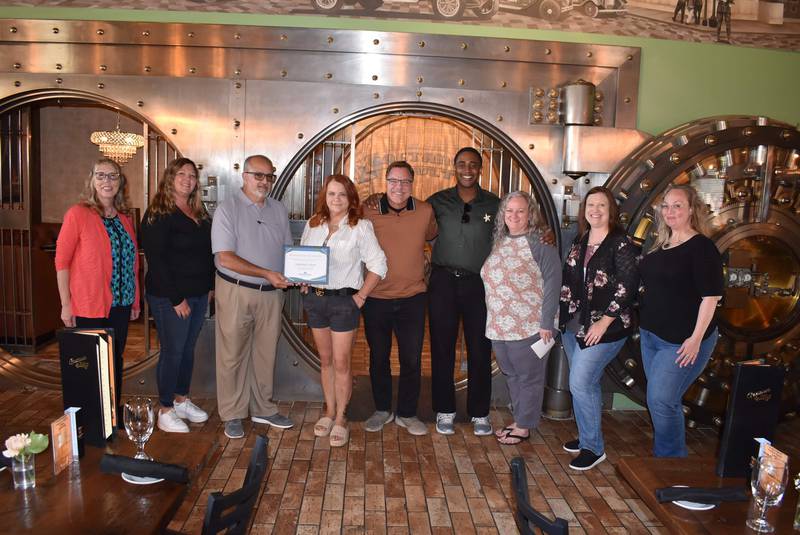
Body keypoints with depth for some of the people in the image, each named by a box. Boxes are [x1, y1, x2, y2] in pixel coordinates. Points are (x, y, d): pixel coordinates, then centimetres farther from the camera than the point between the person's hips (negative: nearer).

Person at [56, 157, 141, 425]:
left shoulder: (125, 218, 9)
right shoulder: (78, 214, -9)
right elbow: (61, 260, -9)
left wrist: (135, 300, 13)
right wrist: (66, 304, -11)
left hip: (121, 305, 6)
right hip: (89, 308, -5)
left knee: (116, 360, 15)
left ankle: (115, 411, 29)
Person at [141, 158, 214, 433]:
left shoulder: (199, 213, 12)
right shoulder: (158, 214, -12)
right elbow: (156, 260, -17)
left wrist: (208, 286, 10)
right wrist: (176, 298, -18)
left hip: (199, 295, 7)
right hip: (170, 298, -7)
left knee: (188, 349, 15)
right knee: (172, 351, 0)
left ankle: (181, 400, 30)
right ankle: (166, 411, 14)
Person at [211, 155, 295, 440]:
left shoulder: (278, 209, 10)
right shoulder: (227, 209, -7)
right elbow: (225, 258, -15)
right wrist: (267, 273, -21)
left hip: (271, 293, 5)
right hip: (236, 291, -5)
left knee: (266, 353, 13)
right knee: (233, 354, 4)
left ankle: (263, 409, 27)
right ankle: (232, 415, 18)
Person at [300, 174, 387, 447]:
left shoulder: (360, 227, -8)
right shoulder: (313, 225, 7)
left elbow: (378, 265, -9)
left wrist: (361, 297, -10)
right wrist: (304, 286, 3)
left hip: (344, 300, -4)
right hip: (315, 299, 5)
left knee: (341, 362, 0)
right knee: (325, 359, 15)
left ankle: (340, 419, 14)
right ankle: (329, 411, 28)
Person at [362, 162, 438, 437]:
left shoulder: (425, 211, -3)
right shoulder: (368, 212, -7)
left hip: (412, 298, 1)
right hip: (377, 298, 0)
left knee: (411, 360, 8)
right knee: (378, 358, 14)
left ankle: (407, 413, 26)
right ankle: (382, 410, 33)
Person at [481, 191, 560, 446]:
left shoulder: (540, 245, -10)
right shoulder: (498, 244, 11)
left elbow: (552, 285, -14)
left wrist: (546, 323, -17)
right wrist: (492, 320, 14)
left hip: (529, 327, -7)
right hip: (499, 326, 7)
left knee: (529, 377, 6)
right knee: (511, 375, 18)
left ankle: (523, 427, 19)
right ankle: (518, 419, 33)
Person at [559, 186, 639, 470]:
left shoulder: (621, 244, -12)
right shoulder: (580, 240, 9)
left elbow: (627, 287, -17)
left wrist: (604, 322, -18)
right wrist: (563, 311, 9)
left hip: (603, 329, -7)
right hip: (574, 324, 7)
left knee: (580, 384, -9)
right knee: (587, 383, 17)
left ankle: (593, 448, 7)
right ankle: (588, 436, 33)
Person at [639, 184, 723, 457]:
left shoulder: (701, 247, -12)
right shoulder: (660, 245, 11)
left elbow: (711, 296, -17)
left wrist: (696, 338, -20)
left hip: (682, 341, -8)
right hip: (651, 334, 8)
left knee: (661, 400, -7)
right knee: (664, 400, 16)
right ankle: (667, 455, 31)